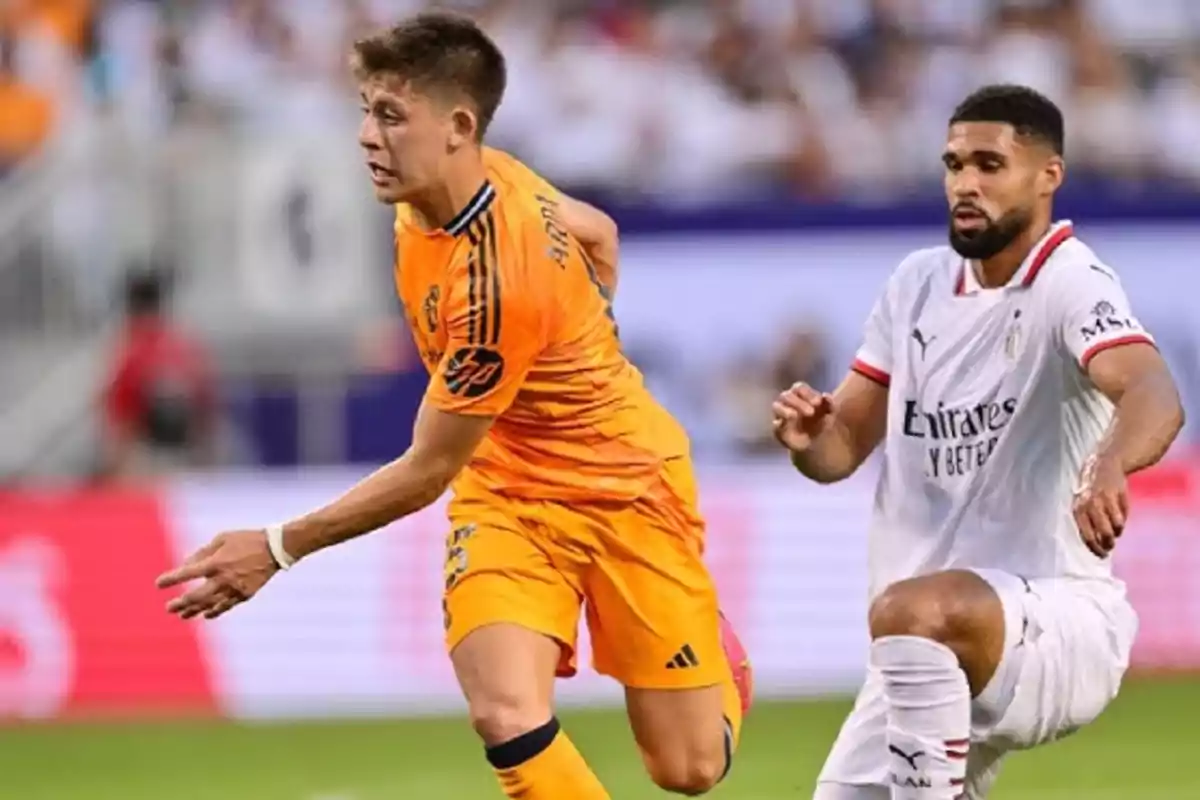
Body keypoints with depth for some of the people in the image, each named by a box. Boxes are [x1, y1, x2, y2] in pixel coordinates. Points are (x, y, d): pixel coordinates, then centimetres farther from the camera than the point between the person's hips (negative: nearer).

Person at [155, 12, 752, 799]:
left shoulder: (494, 282, -33)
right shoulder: (483, 175, -10)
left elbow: (427, 472, -24)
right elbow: (597, 232, 11)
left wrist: (279, 548, -18)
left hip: (625, 486, -6)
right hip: (509, 488, 6)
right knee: (509, 719, -19)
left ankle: (718, 668, 35)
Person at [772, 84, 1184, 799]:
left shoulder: (1070, 283, -12)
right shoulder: (919, 283, 10)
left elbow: (1154, 397, -32)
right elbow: (843, 446, 14)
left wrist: (1110, 466, -56)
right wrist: (808, 437, -11)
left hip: (1060, 625, -8)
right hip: (929, 658, 8)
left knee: (912, 612, -36)